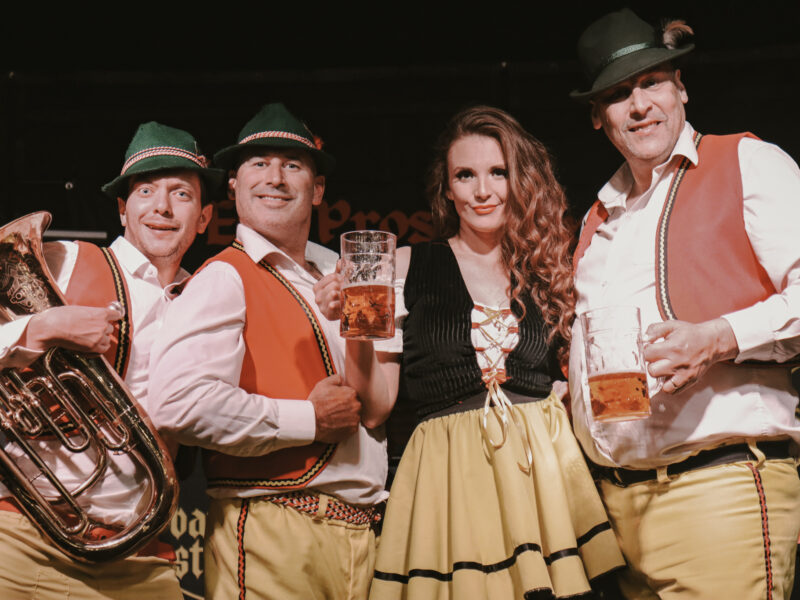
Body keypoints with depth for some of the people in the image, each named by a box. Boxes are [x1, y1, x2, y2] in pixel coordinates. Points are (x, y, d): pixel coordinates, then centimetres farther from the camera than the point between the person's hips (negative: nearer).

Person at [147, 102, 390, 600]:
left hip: (360, 534, 7)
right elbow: (180, 403, -24)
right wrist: (309, 419, -14)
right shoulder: (225, 279, -8)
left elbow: (374, 410, 10)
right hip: (272, 535, -6)